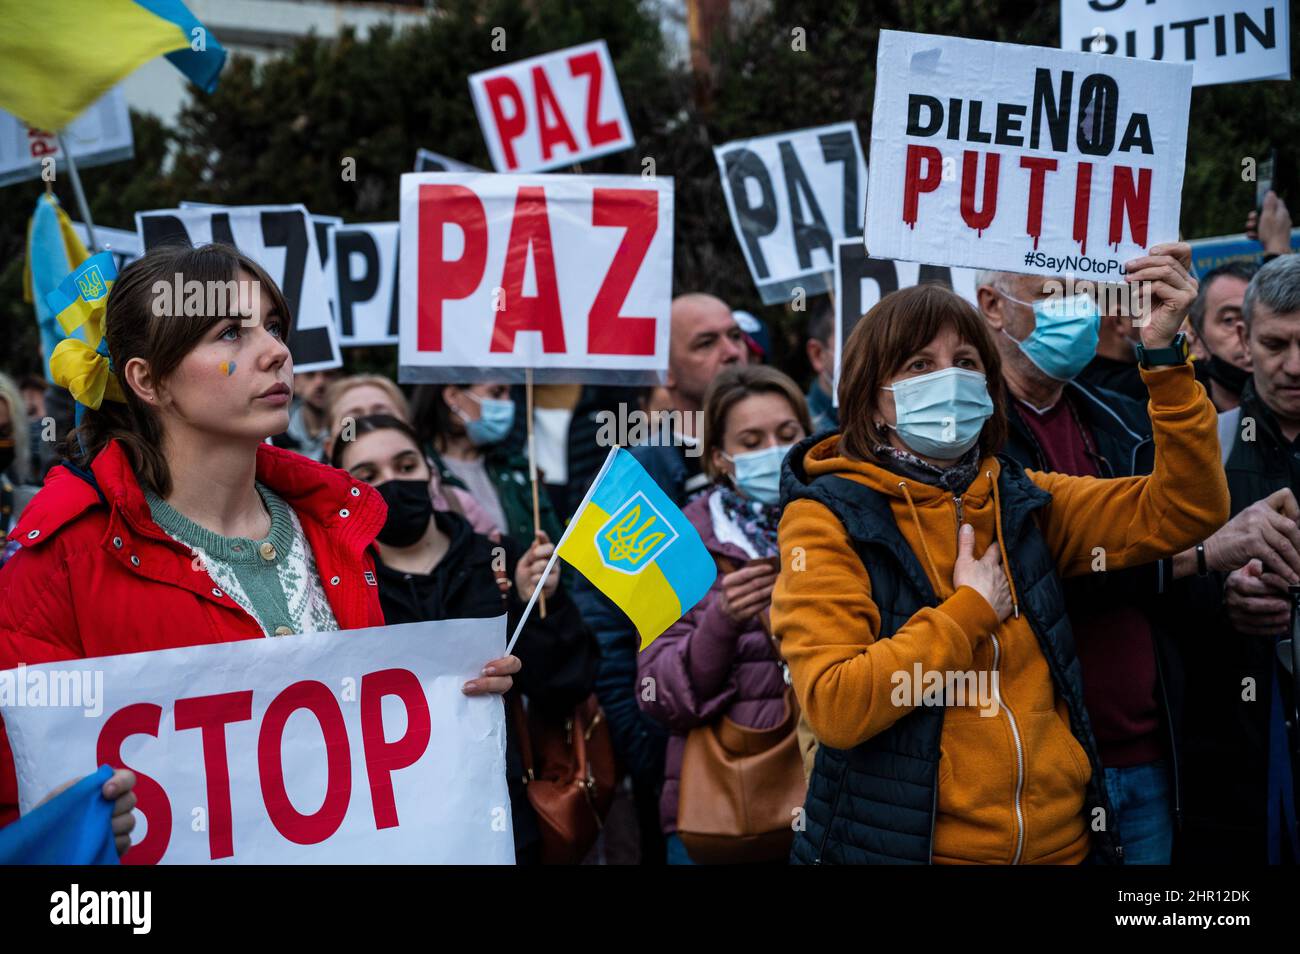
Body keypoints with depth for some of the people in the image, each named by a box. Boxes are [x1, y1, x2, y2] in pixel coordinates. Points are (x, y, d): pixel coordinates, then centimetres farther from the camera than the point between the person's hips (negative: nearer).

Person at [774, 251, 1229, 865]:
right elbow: (833, 707, -20)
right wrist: (971, 609, -15)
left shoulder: (1022, 502, 6)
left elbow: (1183, 512, -2)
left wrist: (1165, 357, -11)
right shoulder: (829, 520, -8)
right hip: (899, 845, -4)